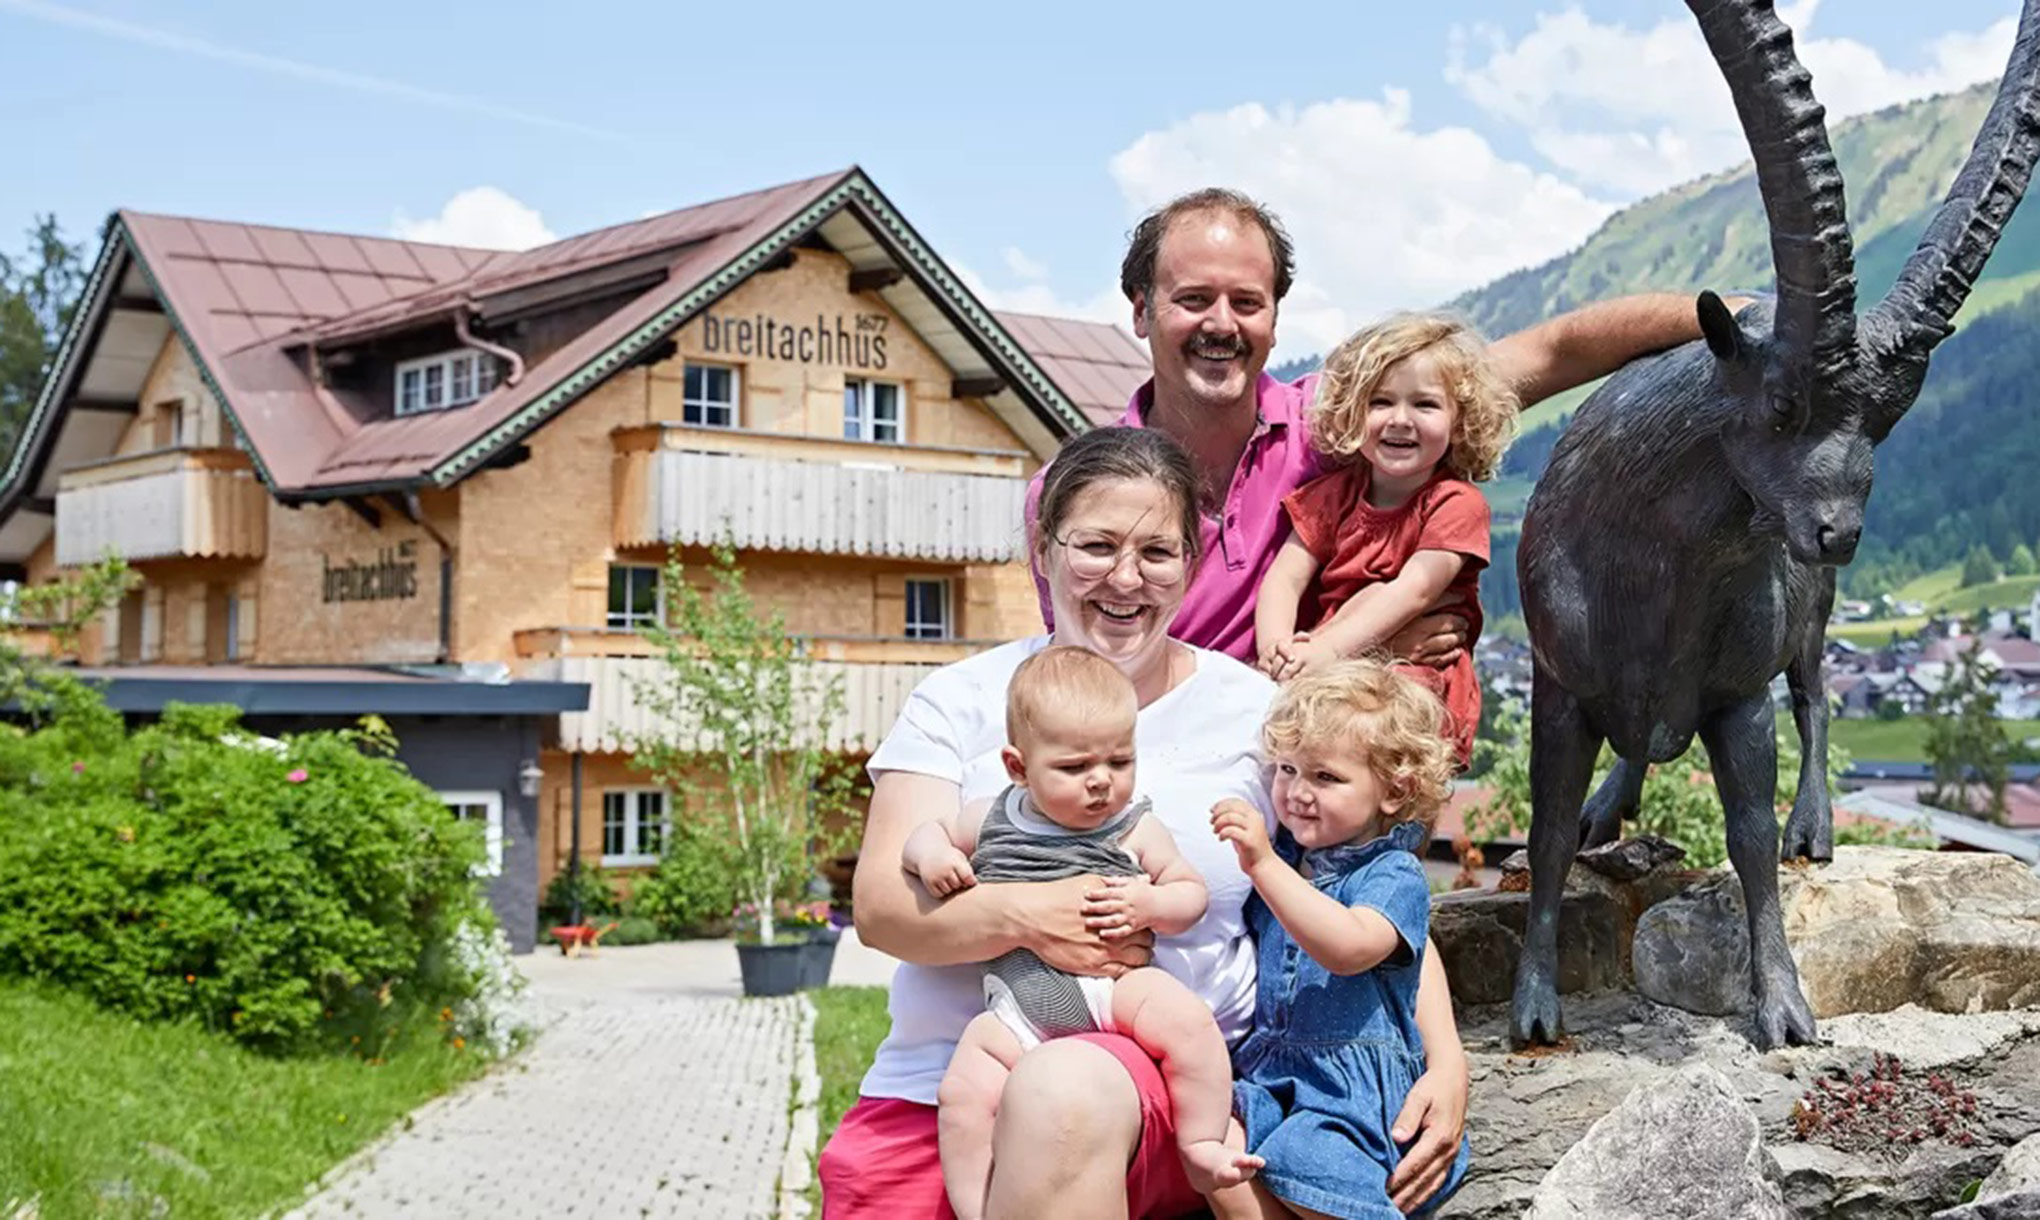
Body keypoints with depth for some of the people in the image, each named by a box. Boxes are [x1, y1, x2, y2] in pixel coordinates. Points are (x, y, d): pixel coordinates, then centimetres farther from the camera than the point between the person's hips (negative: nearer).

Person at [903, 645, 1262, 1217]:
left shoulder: (1137, 830, 7)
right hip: (1019, 1003, 1)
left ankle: (1202, 1147, -11)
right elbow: (930, 830, 26)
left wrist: (1149, 905, -11)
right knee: (963, 1092, -21)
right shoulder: (990, 820, 12)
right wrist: (930, 855, 2)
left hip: (1115, 982, -1)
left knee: (1189, 1020, -28)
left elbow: (1190, 891, 11)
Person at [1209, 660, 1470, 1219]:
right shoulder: (1284, 855, 16)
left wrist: (1264, 866, -33)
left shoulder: (1397, 878, -6)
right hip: (1266, 1067, 6)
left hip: (1355, 1082, -6)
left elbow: (1349, 947, -28)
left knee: (1305, 1169, -31)